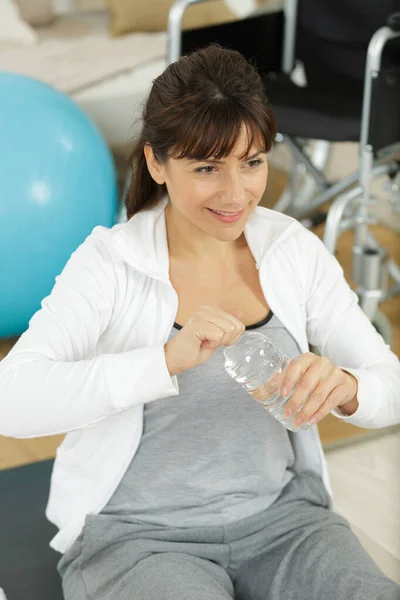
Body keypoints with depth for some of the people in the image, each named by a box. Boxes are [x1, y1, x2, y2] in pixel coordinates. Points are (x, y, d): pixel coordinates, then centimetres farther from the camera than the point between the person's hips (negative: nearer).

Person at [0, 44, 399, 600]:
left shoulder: (297, 252, 1)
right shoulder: (109, 263, -11)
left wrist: (343, 387, -23)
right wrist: (168, 359, -35)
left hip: (281, 516, 4)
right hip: (138, 534, -3)